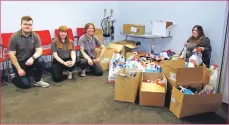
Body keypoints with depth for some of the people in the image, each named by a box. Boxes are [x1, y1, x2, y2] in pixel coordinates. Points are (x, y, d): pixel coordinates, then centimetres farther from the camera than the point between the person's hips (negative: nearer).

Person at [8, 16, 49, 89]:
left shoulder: (35, 36, -7)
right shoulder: (14, 37, -14)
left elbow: (39, 51, -13)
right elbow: (12, 55, -13)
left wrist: (32, 58, -35)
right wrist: (19, 69, -17)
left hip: (30, 60, 3)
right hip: (19, 62, -3)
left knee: (41, 60, -29)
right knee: (26, 84, -14)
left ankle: (38, 81, -6)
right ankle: (15, 78, 22)